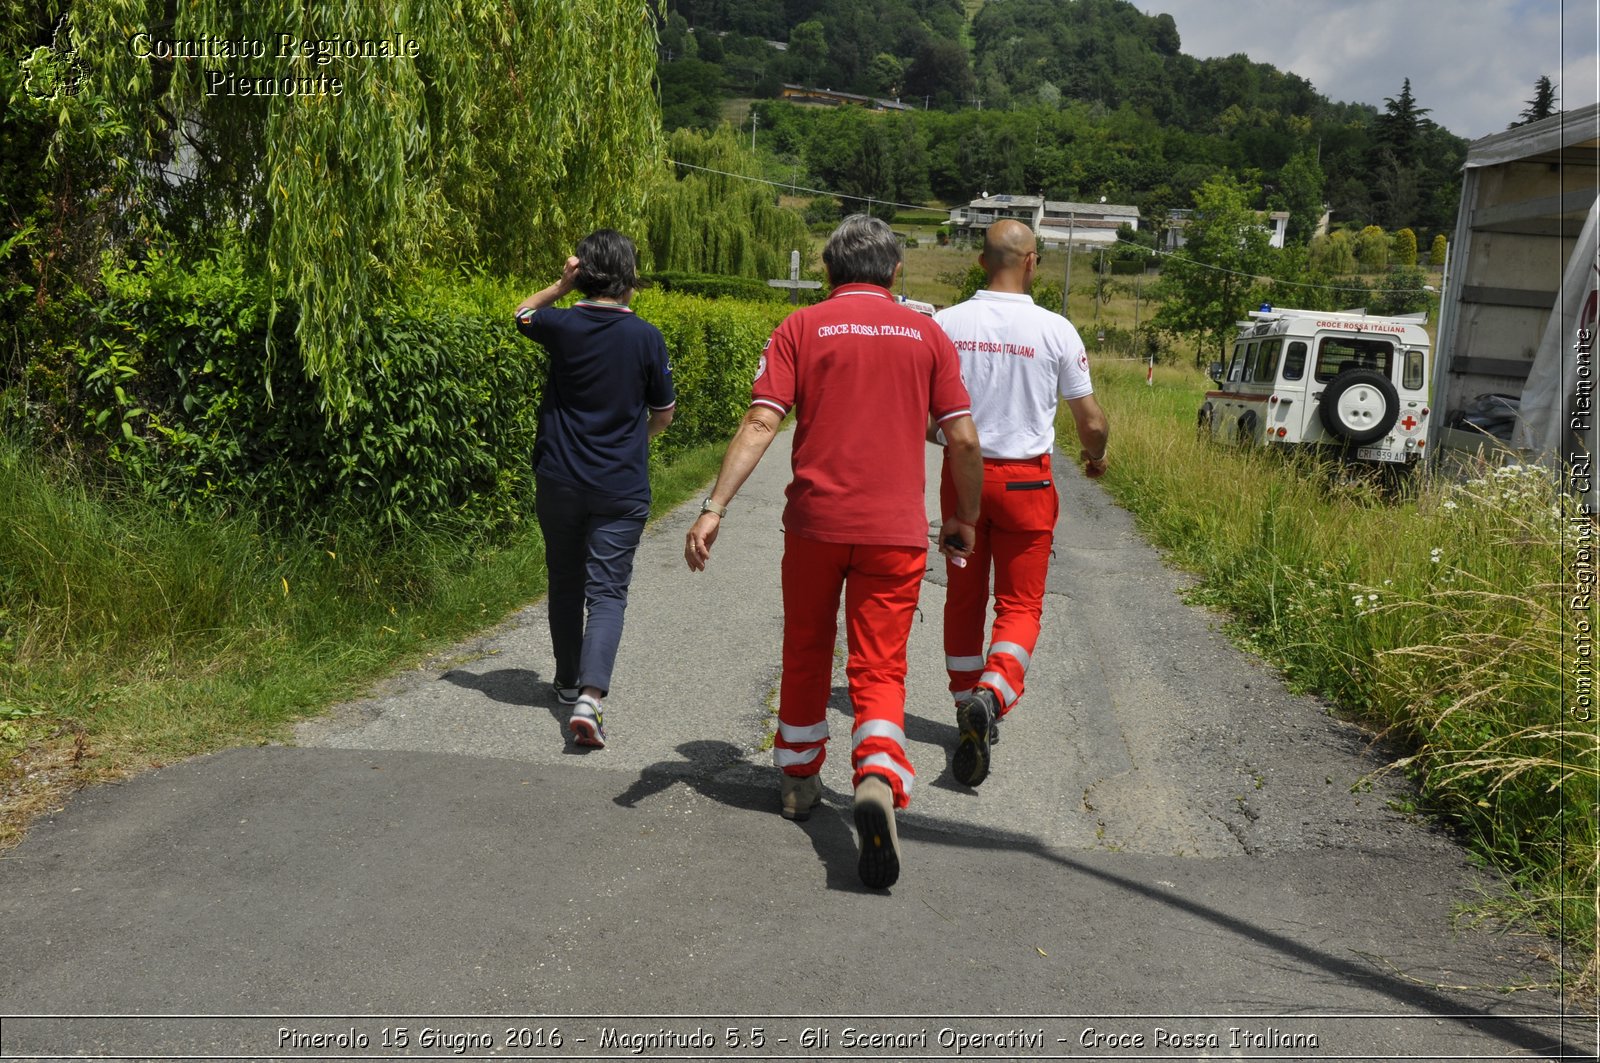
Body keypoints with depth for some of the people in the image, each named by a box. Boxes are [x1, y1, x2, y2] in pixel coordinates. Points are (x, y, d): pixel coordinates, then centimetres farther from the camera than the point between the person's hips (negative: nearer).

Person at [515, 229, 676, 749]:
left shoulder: (562, 326, -5)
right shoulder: (646, 337, -7)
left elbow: (522, 314, 20)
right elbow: (663, 414, 5)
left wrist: (560, 285, 8)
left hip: (559, 480, 2)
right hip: (622, 487, -2)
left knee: (565, 582, 18)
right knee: (607, 590, -2)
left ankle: (569, 680, 34)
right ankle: (590, 696, -18)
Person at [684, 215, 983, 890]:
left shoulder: (801, 328, 3)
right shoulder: (925, 333, 7)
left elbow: (761, 422, -8)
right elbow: (962, 438, 4)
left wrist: (714, 508, -10)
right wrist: (965, 518, 17)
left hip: (814, 521, 0)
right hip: (895, 529, 0)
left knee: (805, 655, 19)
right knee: (879, 668, 3)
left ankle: (799, 781, 32)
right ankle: (878, 779, -22)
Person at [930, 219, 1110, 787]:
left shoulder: (946, 323, -5)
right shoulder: (1055, 330, -9)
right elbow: (1093, 423, -4)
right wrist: (1095, 456, 18)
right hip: (1025, 480, -2)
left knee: (964, 597, 16)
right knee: (1020, 604, 6)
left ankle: (967, 703, 27)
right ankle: (992, 694, -17)